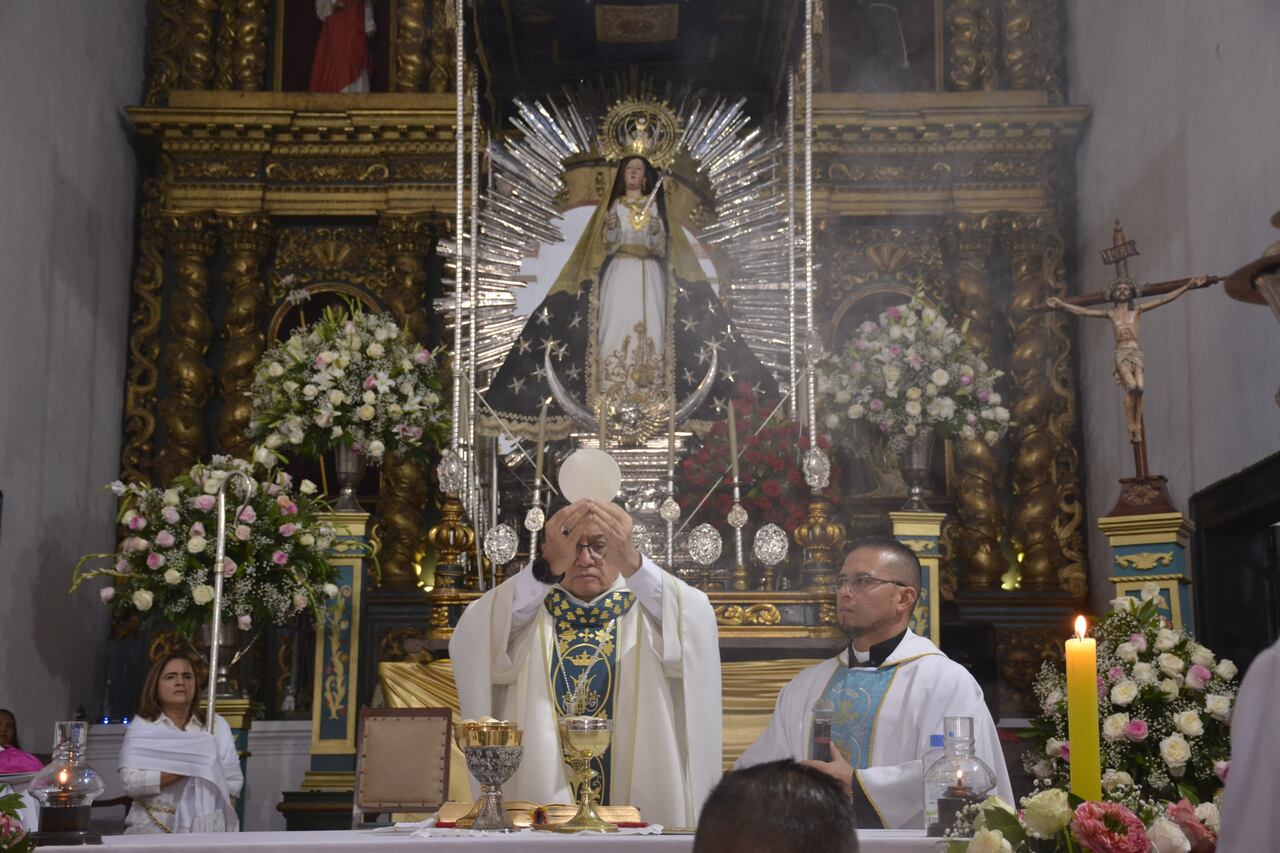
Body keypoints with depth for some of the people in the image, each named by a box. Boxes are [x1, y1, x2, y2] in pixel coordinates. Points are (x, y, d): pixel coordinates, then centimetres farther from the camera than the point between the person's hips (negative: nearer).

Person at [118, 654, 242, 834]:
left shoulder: (216, 724, 12)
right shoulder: (142, 726, 6)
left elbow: (234, 782, 8)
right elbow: (130, 782, -9)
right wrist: (188, 768, -13)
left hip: (207, 828, 1)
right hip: (154, 828, -1)